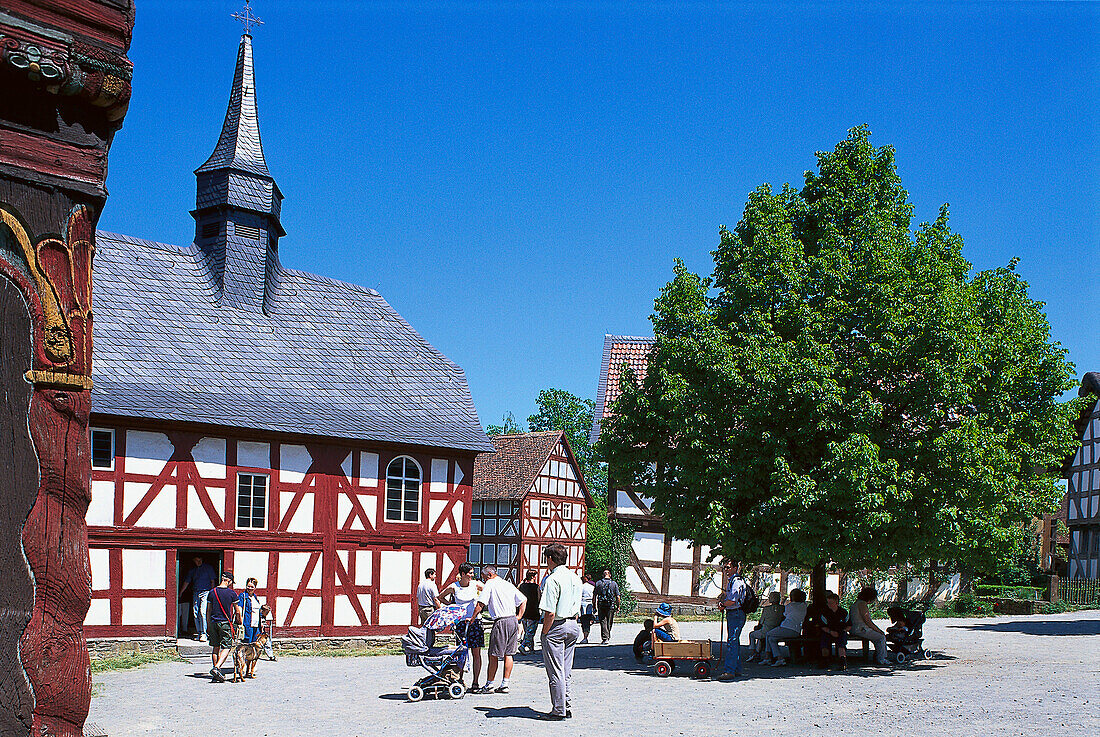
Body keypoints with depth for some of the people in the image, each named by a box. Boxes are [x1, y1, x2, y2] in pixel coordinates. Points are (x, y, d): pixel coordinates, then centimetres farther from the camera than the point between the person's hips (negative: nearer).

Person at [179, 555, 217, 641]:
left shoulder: (208, 567, 3)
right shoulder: (192, 570, 14)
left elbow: (212, 581, 5)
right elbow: (186, 582, 21)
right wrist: (180, 593, 21)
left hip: (205, 592, -5)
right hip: (195, 593, 5)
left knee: (202, 612, -17)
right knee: (195, 613, 0)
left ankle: (203, 634, -16)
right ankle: (198, 633, 7)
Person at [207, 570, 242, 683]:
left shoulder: (212, 592, 4)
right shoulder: (232, 593, -7)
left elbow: (208, 611, 8)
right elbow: (237, 612, -1)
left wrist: (209, 625, 16)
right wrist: (239, 623, 14)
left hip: (214, 622, 4)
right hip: (226, 623, -4)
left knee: (215, 647, 10)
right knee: (227, 647, 0)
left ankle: (216, 675, 12)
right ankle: (217, 668, -20)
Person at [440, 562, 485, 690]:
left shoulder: (475, 584, 1)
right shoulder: (454, 587, -1)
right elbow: (439, 597, 11)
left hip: (475, 621, 1)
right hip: (460, 622, -1)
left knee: (476, 653, -1)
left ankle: (475, 682, 2)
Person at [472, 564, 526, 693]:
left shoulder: (490, 584, -3)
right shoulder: (508, 584, 17)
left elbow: (480, 604, -10)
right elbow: (523, 600, 20)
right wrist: (519, 617, 20)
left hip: (501, 622, -7)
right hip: (513, 620, 7)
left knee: (493, 655, 1)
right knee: (508, 654, 10)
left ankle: (490, 684, 5)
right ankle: (504, 685, 11)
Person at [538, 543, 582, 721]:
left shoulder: (552, 580, -16)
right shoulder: (575, 578, 9)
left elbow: (550, 613, -19)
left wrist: (545, 633, -10)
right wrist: (573, 622, 20)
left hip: (556, 626, -8)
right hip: (573, 626, 8)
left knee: (555, 672, -1)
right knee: (566, 670, 16)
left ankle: (559, 710, 3)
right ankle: (566, 707, 21)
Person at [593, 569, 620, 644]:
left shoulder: (598, 583, 3)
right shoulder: (614, 583, 3)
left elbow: (594, 595, 2)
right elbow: (618, 597, 0)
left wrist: (594, 607, 8)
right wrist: (618, 606, 10)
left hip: (601, 605, 0)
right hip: (611, 605, 0)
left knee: (603, 622, 1)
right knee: (609, 622, 12)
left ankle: (604, 638, -8)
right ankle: (607, 637, 22)